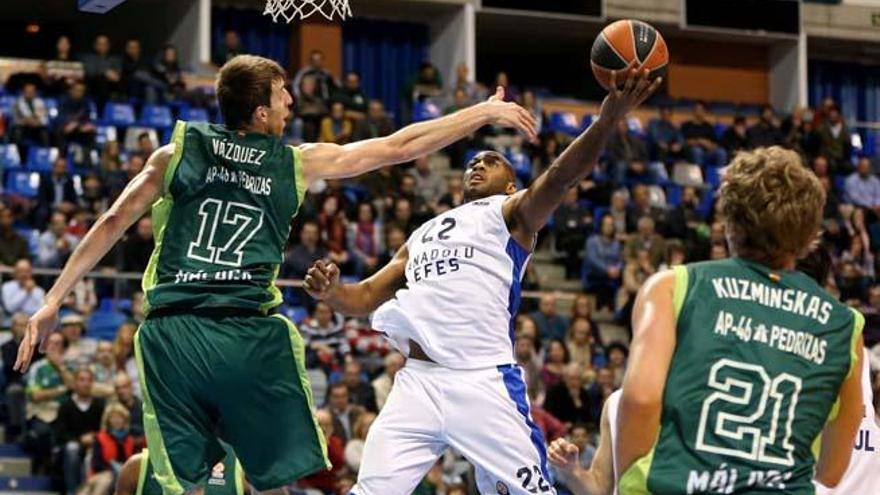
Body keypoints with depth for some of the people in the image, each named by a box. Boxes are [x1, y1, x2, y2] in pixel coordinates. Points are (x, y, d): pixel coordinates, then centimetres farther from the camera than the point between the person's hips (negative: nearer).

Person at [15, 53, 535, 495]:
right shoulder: (297, 164, 9)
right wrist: (486, 112, 21)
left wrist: (53, 301, 15)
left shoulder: (178, 152, 12)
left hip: (171, 334, 2)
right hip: (251, 337, -2)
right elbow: (401, 146, 13)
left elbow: (112, 224, 10)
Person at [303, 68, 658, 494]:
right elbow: (366, 297, 26)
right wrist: (330, 292, 1)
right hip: (418, 380, 5)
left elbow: (559, 176, -9)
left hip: (483, 380, -5)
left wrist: (607, 121, -29)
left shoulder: (511, 213, 11)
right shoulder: (423, 234, 29)